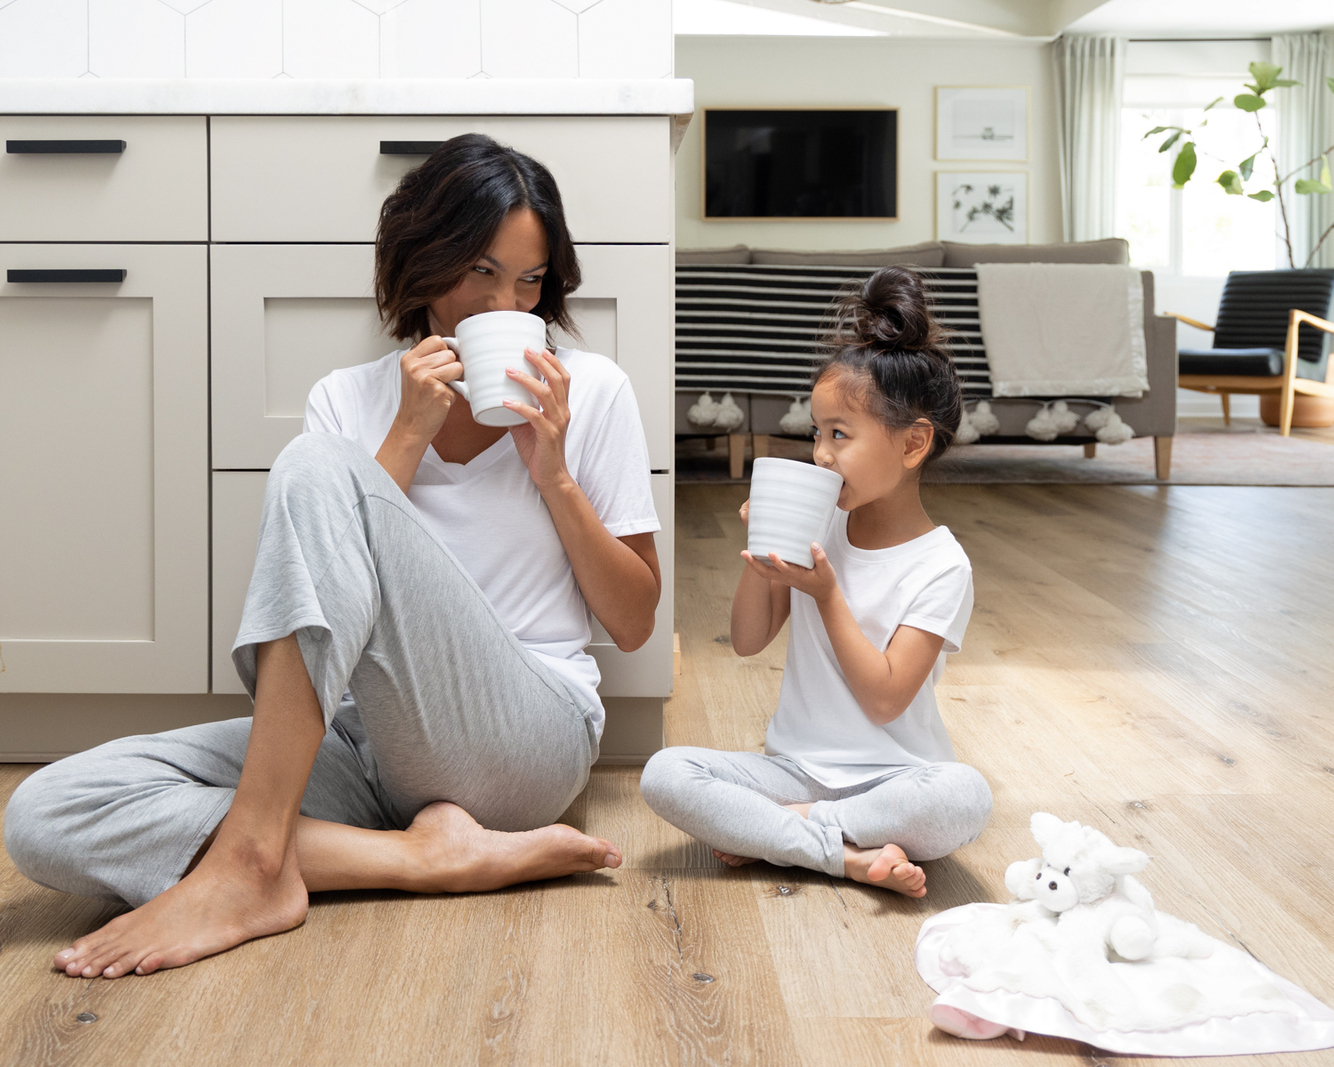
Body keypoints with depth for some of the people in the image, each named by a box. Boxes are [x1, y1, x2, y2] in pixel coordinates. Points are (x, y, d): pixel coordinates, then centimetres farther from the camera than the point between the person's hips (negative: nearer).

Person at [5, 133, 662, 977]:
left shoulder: (589, 391, 9)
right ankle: (429, 854, -24)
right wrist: (411, 433, -6)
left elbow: (634, 623, 9)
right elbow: (335, 582, 0)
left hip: (529, 740, -3)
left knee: (319, 469, -26)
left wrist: (552, 472, -4)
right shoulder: (350, 400, 13)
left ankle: (250, 864, -28)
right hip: (374, 747, 4)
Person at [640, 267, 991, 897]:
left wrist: (827, 593, -20)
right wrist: (759, 551, -7)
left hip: (889, 773, -3)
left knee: (965, 798, -36)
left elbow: (886, 699, -15)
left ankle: (767, 829, -21)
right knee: (664, 775, -20)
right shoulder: (816, 528, 5)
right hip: (795, 765, 4)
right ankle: (851, 855, -23)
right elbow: (748, 642, 8)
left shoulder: (941, 566, -10)